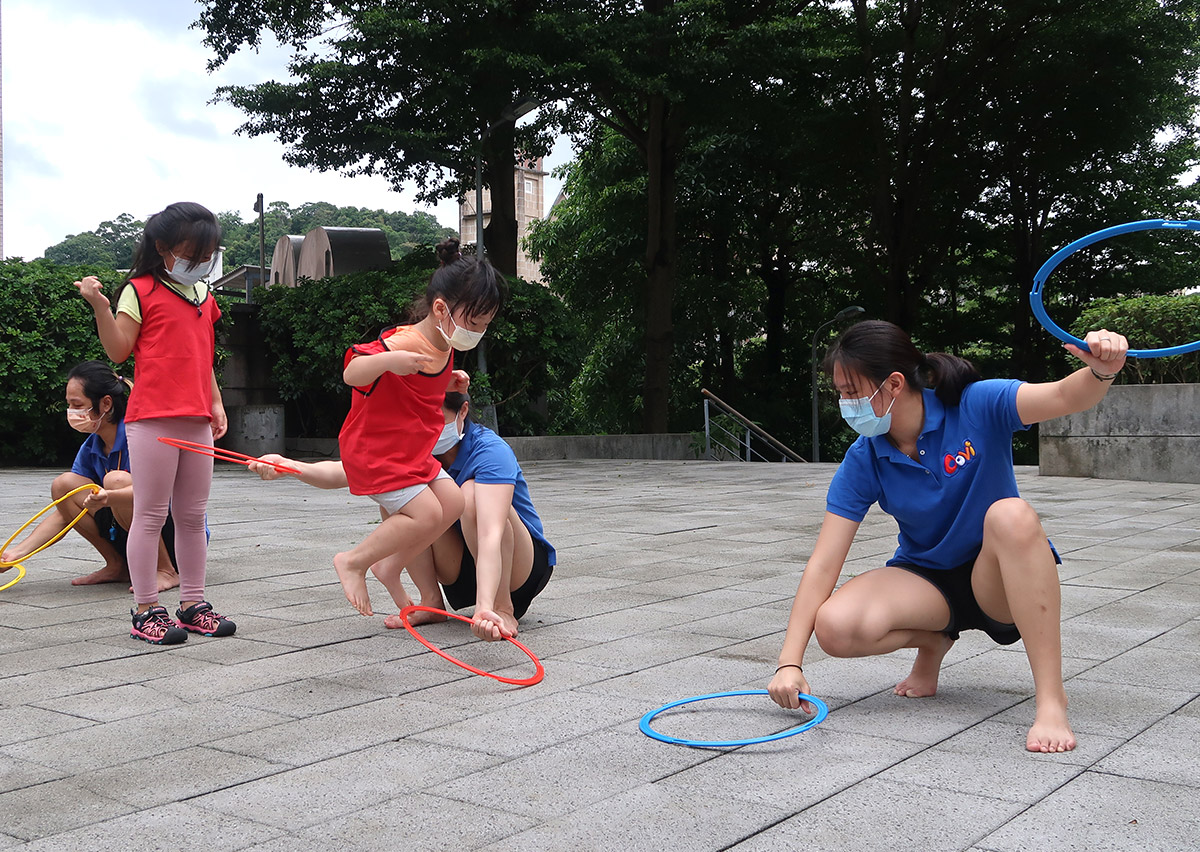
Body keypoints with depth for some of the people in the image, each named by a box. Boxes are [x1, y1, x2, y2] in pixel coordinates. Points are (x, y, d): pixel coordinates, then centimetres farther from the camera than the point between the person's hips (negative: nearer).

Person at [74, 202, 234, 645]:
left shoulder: (204, 295, 16)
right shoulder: (141, 291, -2)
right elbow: (118, 350, -6)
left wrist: (216, 403, 14)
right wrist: (100, 305, -17)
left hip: (196, 420, 6)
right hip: (152, 419, -6)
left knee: (193, 516, 10)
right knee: (150, 515, -2)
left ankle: (193, 604, 18)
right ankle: (146, 610, 5)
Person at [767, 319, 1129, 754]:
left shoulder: (976, 406, -16)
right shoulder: (863, 461, -10)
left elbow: (1065, 396, -31)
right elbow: (823, 564, -14)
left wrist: (1100, 372, -56)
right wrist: (790, 663, -22)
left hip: (997, 579, -2)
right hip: (927, 581, 2)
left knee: (1010, 515, -37)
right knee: (835, 627, -28)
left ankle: (1051, 698, -32)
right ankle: (933, 641, 7)